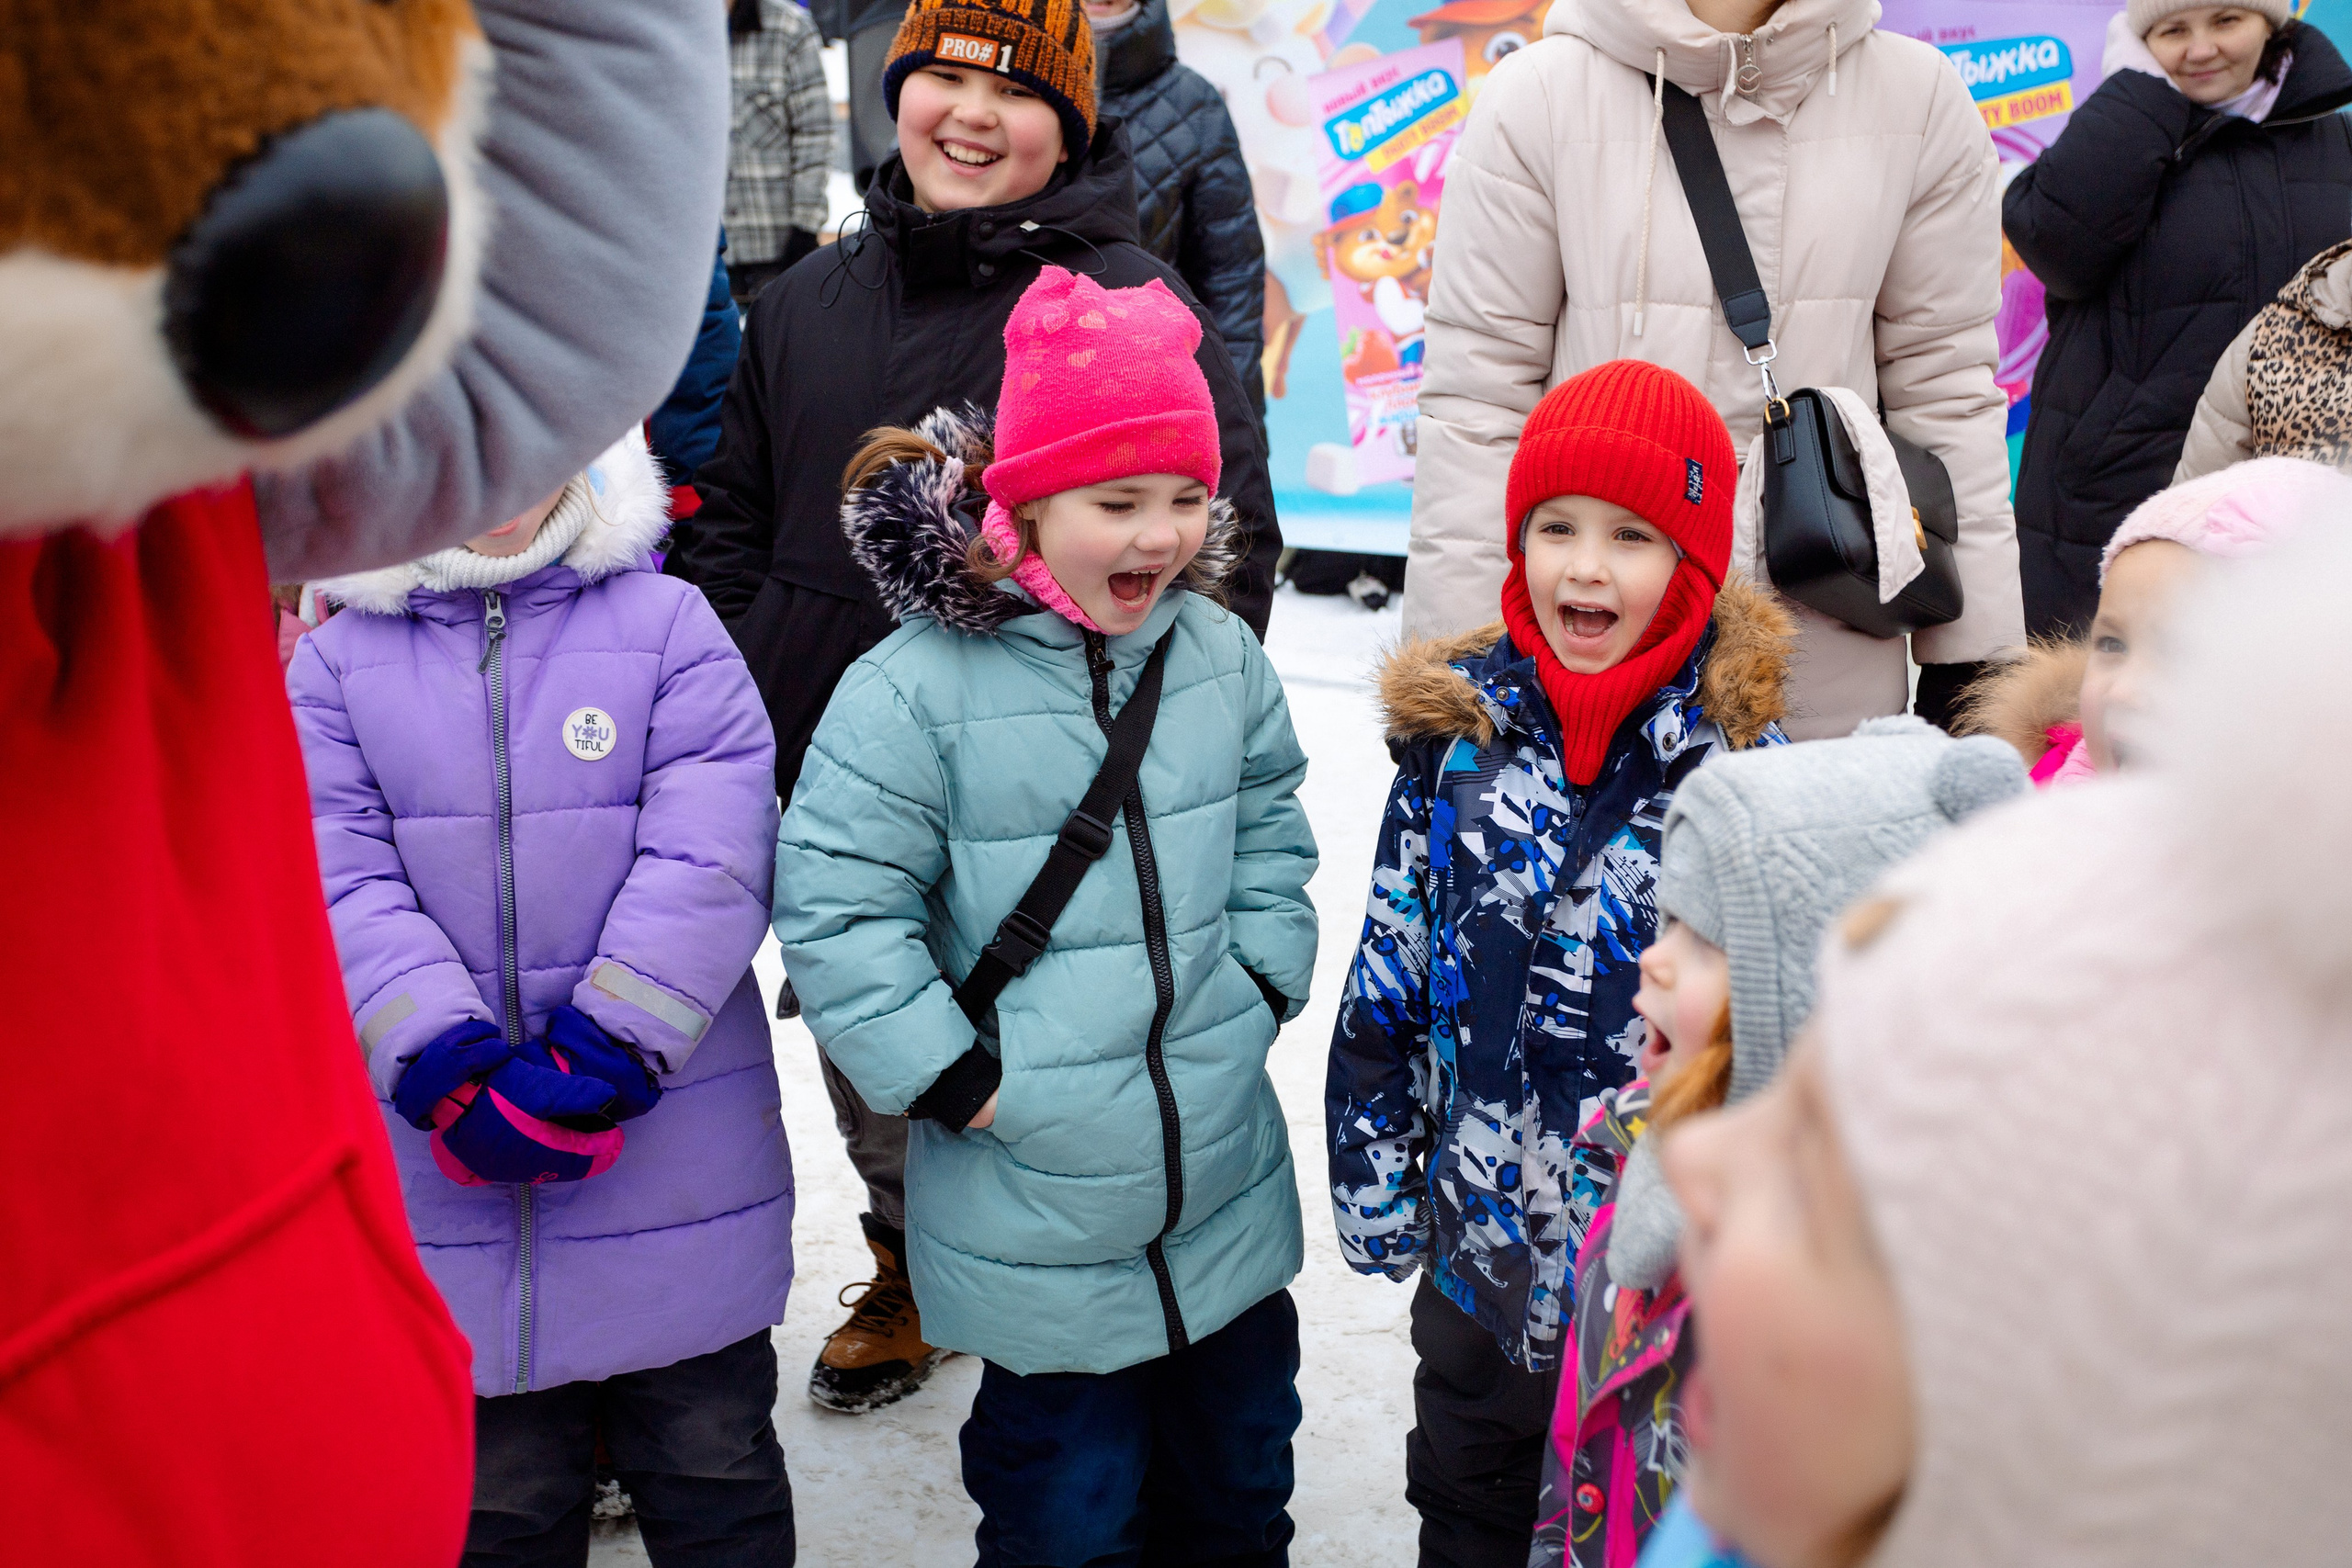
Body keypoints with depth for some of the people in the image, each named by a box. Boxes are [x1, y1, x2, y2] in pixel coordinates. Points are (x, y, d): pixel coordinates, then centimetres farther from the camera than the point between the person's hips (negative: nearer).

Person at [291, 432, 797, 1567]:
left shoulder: (668, 627, -2)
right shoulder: (336, 663, 4)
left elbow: (708, 864, -12)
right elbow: (343, 890, -7)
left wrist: (592, 1065, -19)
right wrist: (456, 1079, -19)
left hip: (675, 1162, -1)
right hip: (456, 1173, 2)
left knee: (714, 1474, 15)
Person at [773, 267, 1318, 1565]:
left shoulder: (1221, 656, 1)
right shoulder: (918, 688, -17)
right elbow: (836, 909, -15)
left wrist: (1262, 981, 5)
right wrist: (953, 1076, -15)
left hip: (1230, 1199, 5)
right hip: (1035, 1225, -5)